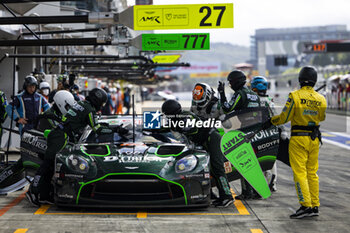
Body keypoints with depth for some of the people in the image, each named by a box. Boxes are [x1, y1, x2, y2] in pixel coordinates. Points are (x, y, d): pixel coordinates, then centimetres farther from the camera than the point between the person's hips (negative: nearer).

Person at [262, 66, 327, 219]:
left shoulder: (295, 96, -12)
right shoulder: (321, 99, 2)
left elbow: (284, 117, -10)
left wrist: (271, 122, 6)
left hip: (299, 139, -5)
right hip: (314, 138, 5)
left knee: (299, 172, -4)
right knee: (312, 172, 12)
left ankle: (305, 205, -10)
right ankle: (315, 205, 13)